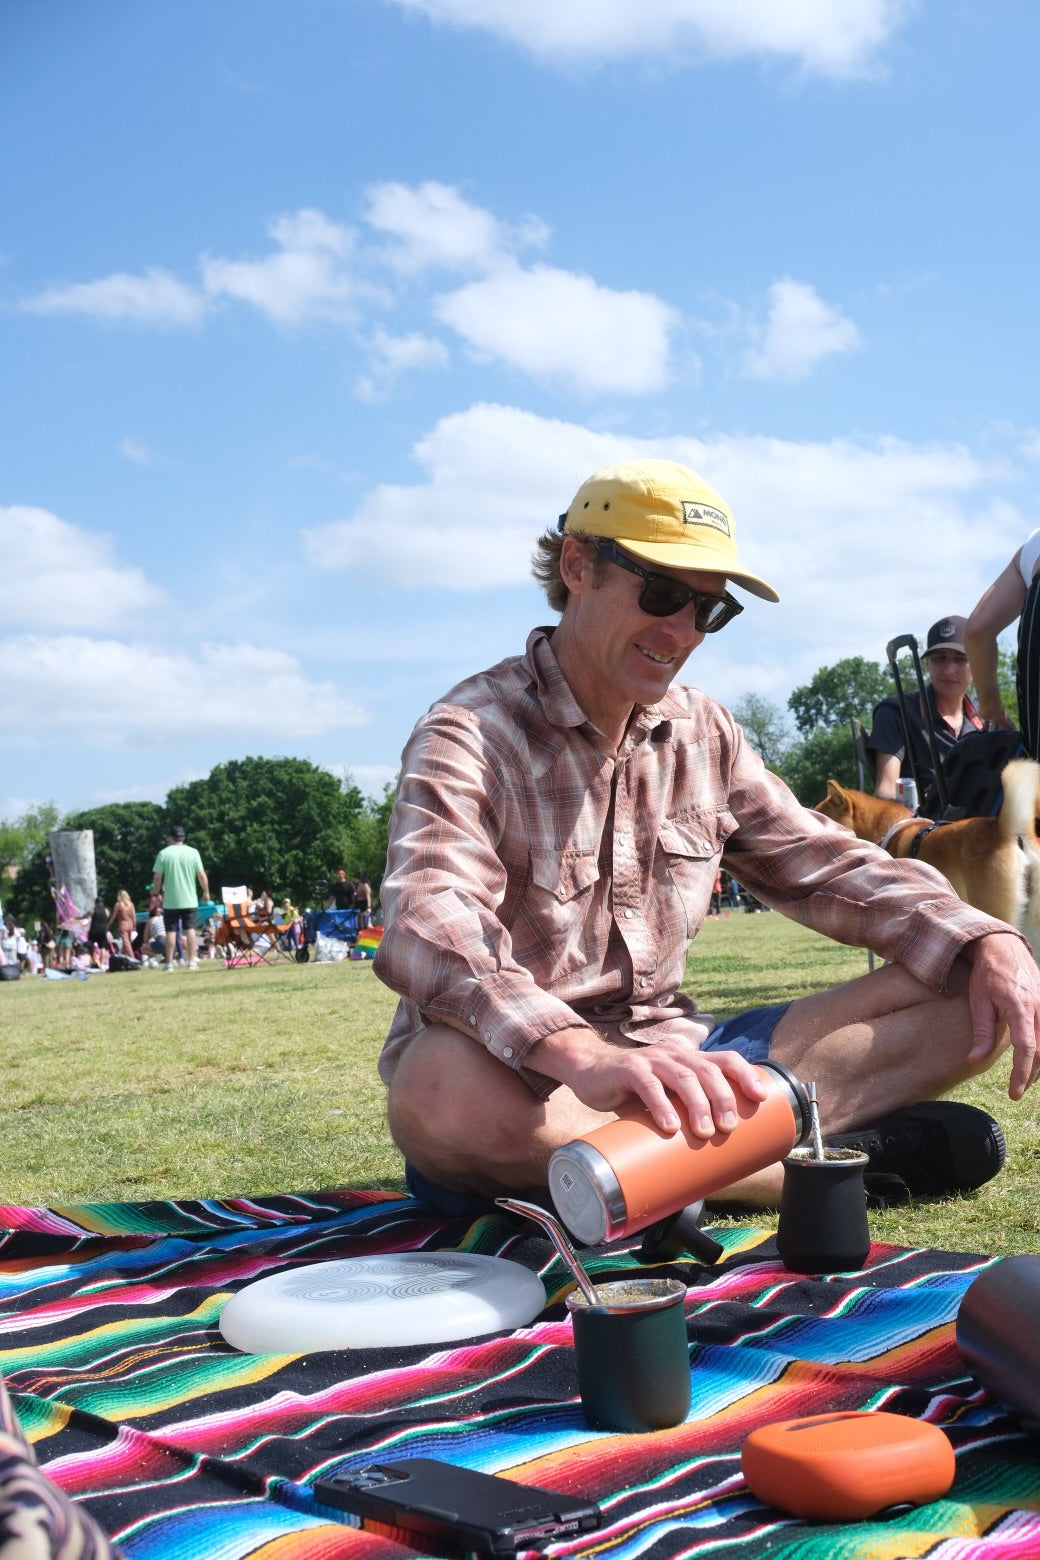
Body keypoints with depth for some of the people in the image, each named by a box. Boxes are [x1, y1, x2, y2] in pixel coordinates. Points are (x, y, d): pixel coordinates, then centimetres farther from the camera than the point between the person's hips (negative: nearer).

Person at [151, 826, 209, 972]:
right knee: (190, 929, 5)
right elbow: (201, 875, -3)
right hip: (190, 900, 1)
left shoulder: (164, 854, -4)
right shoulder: (193, 852, -2)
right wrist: (206, 891, 11)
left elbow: (157, 877, -5)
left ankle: (169, 963, 7)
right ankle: (192, 961, 1)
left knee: (171, 931, 5)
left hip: (170, 901, -1)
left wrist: (157, 892, 9)